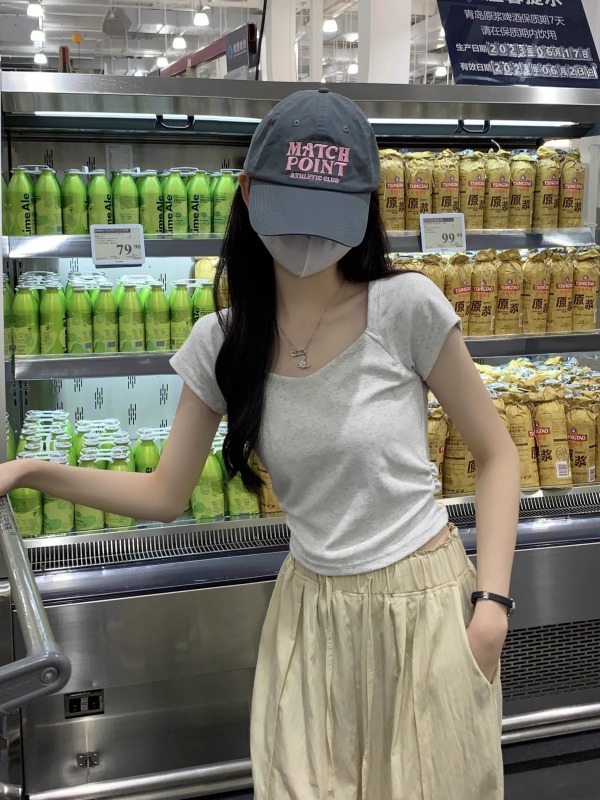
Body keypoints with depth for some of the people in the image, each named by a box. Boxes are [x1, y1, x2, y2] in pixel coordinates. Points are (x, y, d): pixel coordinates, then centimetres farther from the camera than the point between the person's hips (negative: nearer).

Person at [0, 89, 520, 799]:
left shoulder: (405, 307, -14)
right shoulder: (221, 343, -3)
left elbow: (495, 455, -4)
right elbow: (165, 495, 3)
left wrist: (493, 597, -12)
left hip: (424, 601, -2)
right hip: (311, 611, 3)